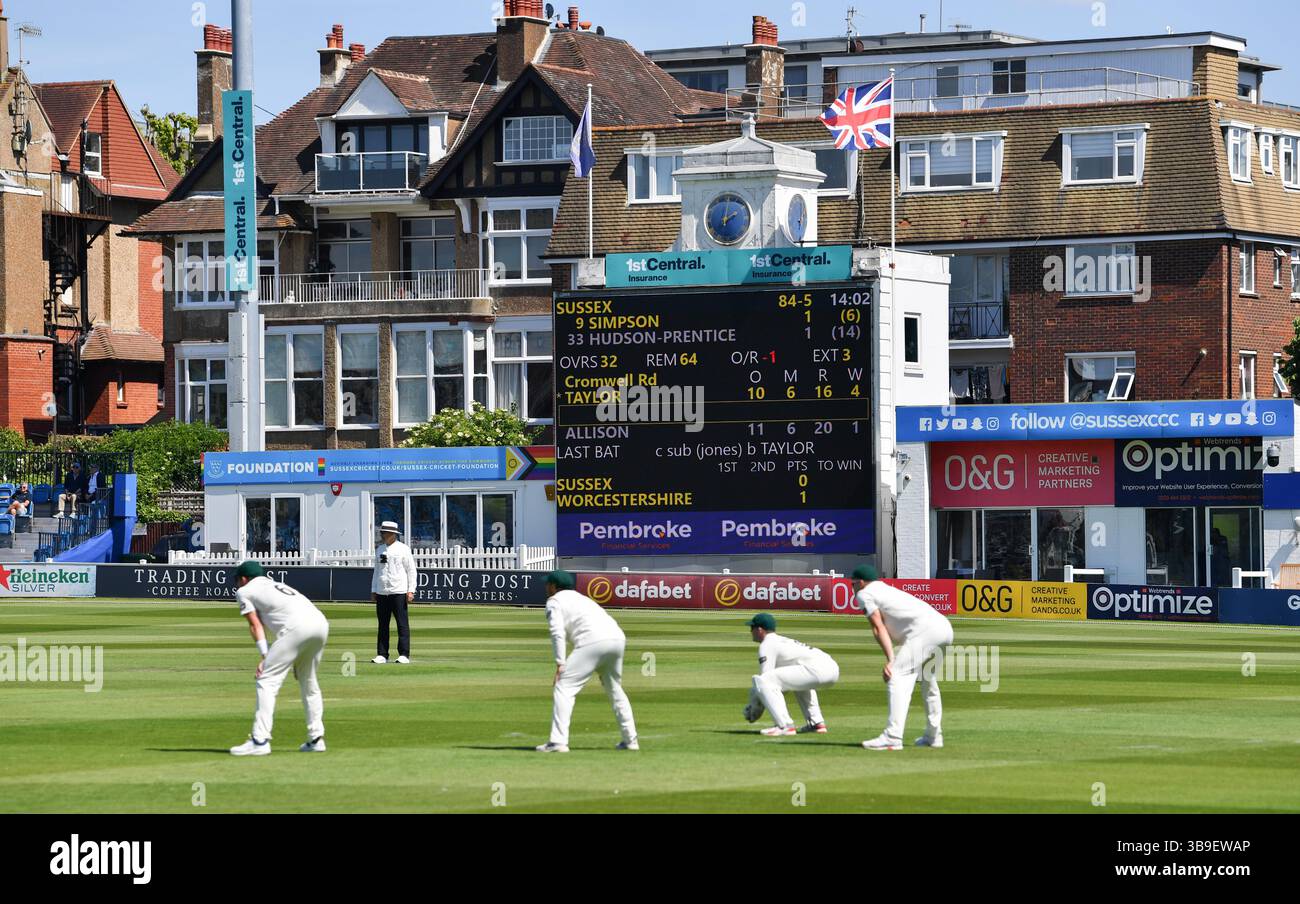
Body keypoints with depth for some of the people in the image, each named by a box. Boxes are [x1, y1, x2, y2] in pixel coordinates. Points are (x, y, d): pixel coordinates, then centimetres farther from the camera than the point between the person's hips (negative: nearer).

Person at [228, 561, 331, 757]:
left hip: (297, 626, -7)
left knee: (267, 680, -4)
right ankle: (316, 739, 22)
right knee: (308, 681, 23)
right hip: (321, 623, 7)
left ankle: (260, 740, -12)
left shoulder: (244, 591, 19)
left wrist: (265, 656, -2)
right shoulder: (276, 585, 38)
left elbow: (255, 624, 7)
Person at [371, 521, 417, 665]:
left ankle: (404, 655, -5)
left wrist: (411, 590, -11)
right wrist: (373, 590, 17)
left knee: (402, 624, -5)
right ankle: (382, 655, 9)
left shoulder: (403, 549, -1)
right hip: (382, 592, 6)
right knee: (382, 624, 6)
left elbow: (412, 570, -3)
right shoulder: (380, 550, 15)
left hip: (399, 592, -6)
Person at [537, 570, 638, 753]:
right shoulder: (581, 598, 35)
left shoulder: (554, 601, 13)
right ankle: (630, 740, 26)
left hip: (593, 641, -7)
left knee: (564, 688, -5)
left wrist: (560, 663, -11)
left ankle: (558, 741, -15)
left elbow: (558, 632, -4)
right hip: (618, 638, 7)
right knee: (615, 689, 25)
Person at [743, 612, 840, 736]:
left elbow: (764, 677, 0)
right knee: (799, 679, 41)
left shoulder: (767, 645, 4)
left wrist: (755, 710, 10)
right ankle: (816, 723, 28)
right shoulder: (782, 641, 31)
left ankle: (784, 726, -16)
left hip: (817, 670, -9)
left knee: (763, 681, -12)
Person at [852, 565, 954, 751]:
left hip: (924, 629, -9)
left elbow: (878, 628, -2)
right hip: (944, 626, 9)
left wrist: (890, 660, -12)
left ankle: (892, 738, -24)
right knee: (929, 681, 26)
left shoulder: (865, 594, 10)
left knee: (898, 678, -13)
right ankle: (934, 736, 33)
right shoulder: (889, 589, 36)